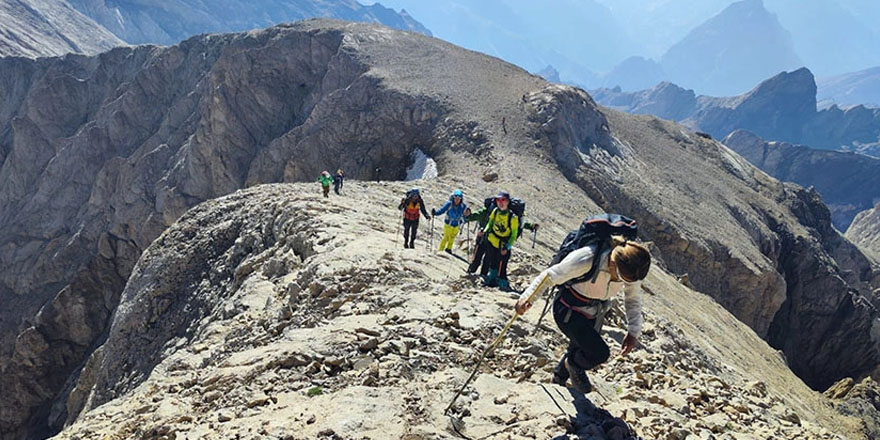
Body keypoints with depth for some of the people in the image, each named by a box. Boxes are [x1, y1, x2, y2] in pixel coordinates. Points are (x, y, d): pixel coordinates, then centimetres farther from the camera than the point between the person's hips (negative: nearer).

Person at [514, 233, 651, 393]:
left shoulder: (631, 269, -19)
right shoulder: (586, 259, -36)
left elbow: (633, 300, 0)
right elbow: (551, 275, -24)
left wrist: (634, 332, -5)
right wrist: (527, 297, -28)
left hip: (593, 314, 6)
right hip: (568, 310, -6)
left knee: (578, 349, 21)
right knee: (600, 353, -16)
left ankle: (559, 380, 52)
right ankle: (574, 365, 18)